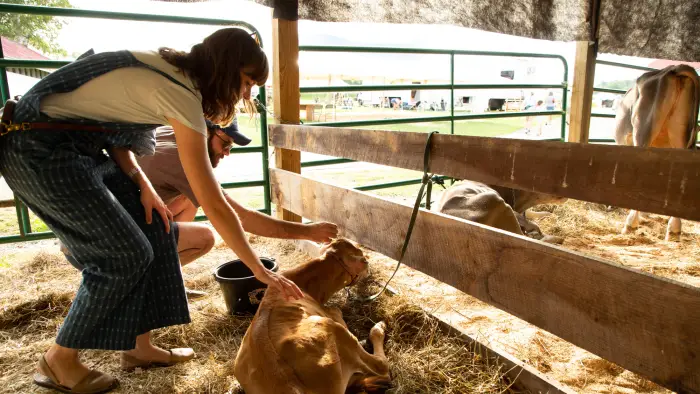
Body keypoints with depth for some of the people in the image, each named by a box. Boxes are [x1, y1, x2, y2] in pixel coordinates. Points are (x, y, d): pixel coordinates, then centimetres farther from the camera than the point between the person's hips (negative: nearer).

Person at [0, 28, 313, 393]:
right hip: (39, 152, -9)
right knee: (126, 253, -7)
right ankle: (59, 362, 13)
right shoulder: (182, 96, -23)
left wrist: (140, 182, -2)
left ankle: (138, 346, 15)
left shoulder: (168, 68, 4)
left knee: (154, 227, 5)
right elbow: (215, 206, -22)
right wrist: (261, 271, -14)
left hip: (75, 146, 9)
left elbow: (107, 111, 9)